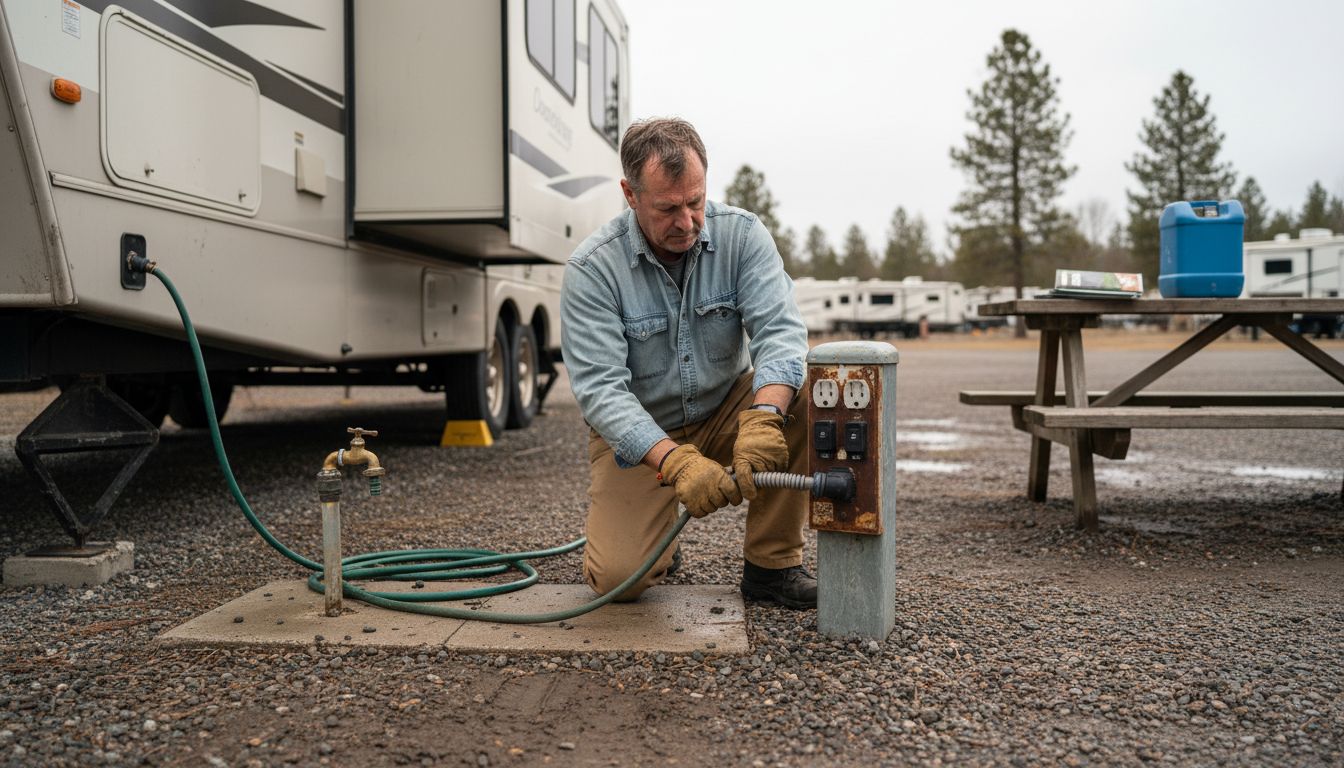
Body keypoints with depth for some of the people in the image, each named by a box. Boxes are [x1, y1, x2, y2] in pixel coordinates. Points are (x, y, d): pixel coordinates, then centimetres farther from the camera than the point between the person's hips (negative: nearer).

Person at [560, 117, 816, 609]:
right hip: (638, 434, -2)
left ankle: (771, 563, -12)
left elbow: (779, 330, -23)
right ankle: (656, 539, 19)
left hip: (726, 412, 3)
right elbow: (599, 389, -26)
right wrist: (675, 462, -41)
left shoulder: (741, 235, -12)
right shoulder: (591, 269, -19)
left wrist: (763, 418, -44)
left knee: (804, 394, -27)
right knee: (618, 578, -20)